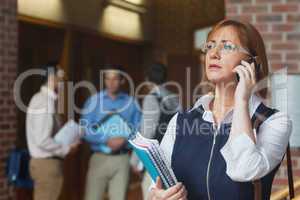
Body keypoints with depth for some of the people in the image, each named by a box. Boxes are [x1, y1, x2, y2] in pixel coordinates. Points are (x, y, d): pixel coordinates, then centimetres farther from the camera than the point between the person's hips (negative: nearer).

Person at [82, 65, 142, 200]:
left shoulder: (131, 103, 4)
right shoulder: (94, 101, 1)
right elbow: (85, 130, -7)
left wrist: (124, 140, -17)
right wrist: (107, 140, -17)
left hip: (122, 159, 1)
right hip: (99, 158, -1)